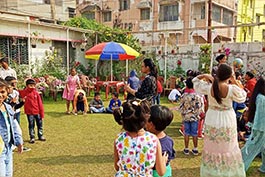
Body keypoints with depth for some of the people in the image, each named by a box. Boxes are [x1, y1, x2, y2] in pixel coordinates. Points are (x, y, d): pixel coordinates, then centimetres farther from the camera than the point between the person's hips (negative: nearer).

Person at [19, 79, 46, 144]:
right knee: (31, 125, 7)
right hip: (29, 112, -1)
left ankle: (40, 136, 27)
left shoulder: (36, 93, -5)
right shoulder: (24, 93, -4)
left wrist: (42, 114, -2)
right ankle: (32, 137, 18)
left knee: (40, 124, 11)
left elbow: (40, 104, -2)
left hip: (37, 112, 1)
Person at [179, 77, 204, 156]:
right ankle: (195, 149, 18)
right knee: (195, 133, 10)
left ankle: (186, 149, 16)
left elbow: (181, 107, -6)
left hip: (186, 117, 0)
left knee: (186, 133, 9)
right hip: (195, 117, 0)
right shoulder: (198, 95, -10)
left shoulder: (184, 96, -11)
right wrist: (197, 113, 8)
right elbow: (200, 107, -8)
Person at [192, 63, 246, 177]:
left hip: (212, 121, 2)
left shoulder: (208, 87, -13)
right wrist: (235, 83, -3)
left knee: (212, 147, 16)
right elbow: (242, 98, 0)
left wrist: (204, 76, -2)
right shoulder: (232, 88, -20)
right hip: (227, 121, -2)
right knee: (227, 148, 14)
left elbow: (195, 81, 4)